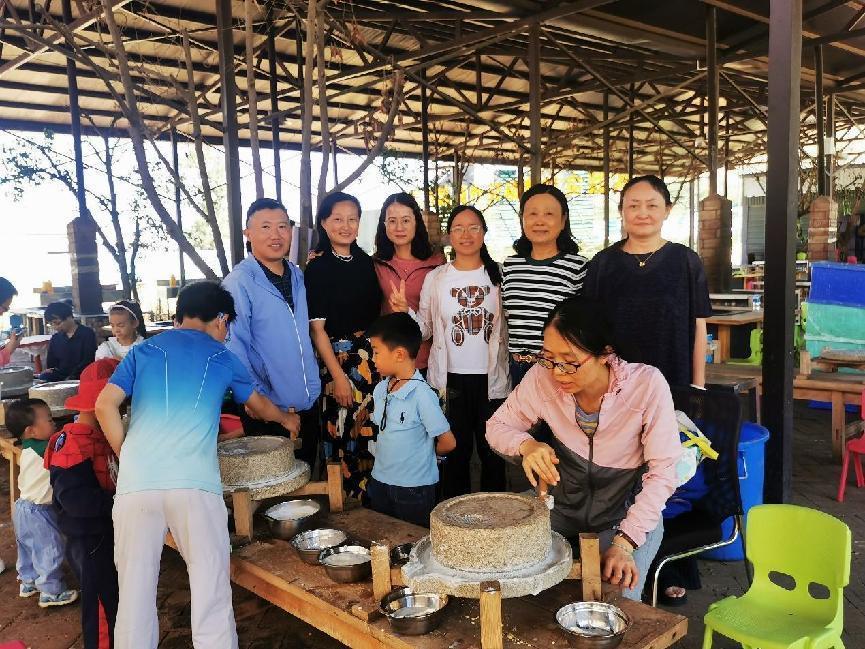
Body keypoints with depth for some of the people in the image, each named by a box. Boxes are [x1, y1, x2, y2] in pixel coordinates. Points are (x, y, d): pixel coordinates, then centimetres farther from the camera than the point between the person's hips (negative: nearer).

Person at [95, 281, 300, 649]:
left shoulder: (143, 351, 17)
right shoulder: (223, 358, 16)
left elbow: (105, 405, 6)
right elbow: (260, 407, 31)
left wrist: (127, 457, 16)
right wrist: (286, 419, 51)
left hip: (136, 481, 2)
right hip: (194, 483, -2)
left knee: (135, 587, 12)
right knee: (211, 587, 6)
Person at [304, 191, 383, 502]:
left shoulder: (366, 262, 10)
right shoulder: (318, 267, -5)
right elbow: (317, 328, -8)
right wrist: (338, 375, -12)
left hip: (372, 358, 5)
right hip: (337, 358, -5)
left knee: (372, 435, 9)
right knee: (344, 435, -2)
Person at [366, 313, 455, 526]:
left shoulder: (422, 395, -21)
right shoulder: (381, 389, 0)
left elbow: (447, 443, -15)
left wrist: (421, 454, 0)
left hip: (413, 487, -6)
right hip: (379, 481, 7)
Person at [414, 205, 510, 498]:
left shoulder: (498, 275, 2)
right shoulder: (436, 278, 3)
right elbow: (425, 328, 5)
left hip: (491, 378, 0)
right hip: (451, 378, 0)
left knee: (492, 452, 9)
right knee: (456, 452, 10)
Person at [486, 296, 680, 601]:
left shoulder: (647, 384, -25)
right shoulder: (542, 377, -19)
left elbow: (662, 473, -18)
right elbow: (497, 426, -3)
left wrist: (625, 542, -26)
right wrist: (526, 445, -26)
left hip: (630, 509, -2)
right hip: (564, 504, 3)